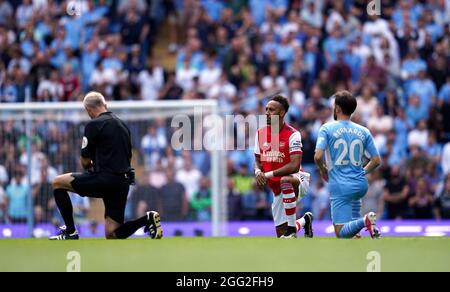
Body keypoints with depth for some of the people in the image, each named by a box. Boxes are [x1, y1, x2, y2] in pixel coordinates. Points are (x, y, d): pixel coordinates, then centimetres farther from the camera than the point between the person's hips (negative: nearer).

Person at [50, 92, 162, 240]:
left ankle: (70, 232, 4)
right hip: (124, 182, 7)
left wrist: (90, 167, 20)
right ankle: (147, 219, -7)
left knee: (57, 183, 8)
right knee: (111, 235, 11)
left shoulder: (94, 125, -6)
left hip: (105, 180, -7)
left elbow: (85, 162, -4)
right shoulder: (122, 125, 18)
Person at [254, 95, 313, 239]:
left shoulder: (292, 135, -18)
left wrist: (269, 174, -29)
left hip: (298, 179, -6)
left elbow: (295, 166, -26)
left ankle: (292, 229, -32)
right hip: (278, 189, 6)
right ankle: (304, 220, 38)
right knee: (281, 234, 5)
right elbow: (258, 161, 11)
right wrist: (258, 171, -13)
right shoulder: (260, 133, 1)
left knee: (285, 181, -44)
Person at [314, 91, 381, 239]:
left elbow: (318, 156, -15)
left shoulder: (327, 129, -4)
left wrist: (323, 170, 6)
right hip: (361, 185, 5)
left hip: (340, 186, -5)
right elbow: (377, 161, 6)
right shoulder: (363, 132, 7)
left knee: (341, 233, -9)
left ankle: (365, 221, -34)